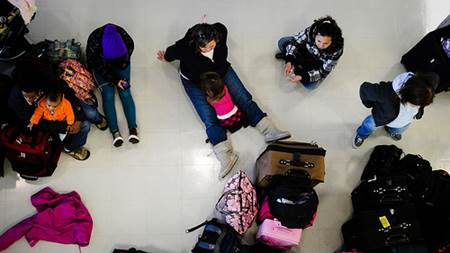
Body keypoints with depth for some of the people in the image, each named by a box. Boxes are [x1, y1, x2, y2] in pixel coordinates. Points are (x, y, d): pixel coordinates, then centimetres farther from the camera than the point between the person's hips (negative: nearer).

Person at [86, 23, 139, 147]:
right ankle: (115, 131, -21)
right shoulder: (94, 43, -34)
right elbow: (98, 66, -21)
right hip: (100, 66, -1)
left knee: (125, 92, -13)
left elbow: (130, 49, -7)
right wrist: (115, 80, -22)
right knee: (108, 95, -15)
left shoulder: (124, 37, -31)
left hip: (120, 63, 1)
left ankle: (133, 128, -19)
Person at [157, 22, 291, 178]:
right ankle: (226, 156, -22)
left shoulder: (221, 32, -27)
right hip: (195, 80, -3)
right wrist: (165, 58, 8)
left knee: (244, 98, -5)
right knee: (209, 118, -16)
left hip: (220, 70, 4)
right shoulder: (186, 47, -36)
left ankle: (269, 130, -4)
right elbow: (170, 53, -12)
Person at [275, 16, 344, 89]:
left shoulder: (336, 50, -38)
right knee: (282, 43, -13)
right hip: (307, 49, 2)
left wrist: (302, 77, -40)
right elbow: (294, 41, -20)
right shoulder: (311, 31, -36)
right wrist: (289, 61, -34)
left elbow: (323, 71, -29)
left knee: (309, 85, -21)